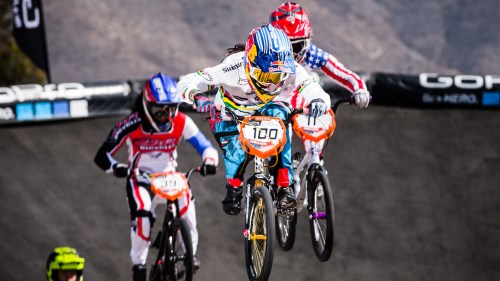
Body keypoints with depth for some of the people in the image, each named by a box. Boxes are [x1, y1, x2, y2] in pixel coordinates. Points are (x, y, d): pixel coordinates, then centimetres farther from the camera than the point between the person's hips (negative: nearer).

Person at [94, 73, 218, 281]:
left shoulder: (181, 122, -15)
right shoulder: (132, 124, -22)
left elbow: (206, 146, -15)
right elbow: (102, 155, -23)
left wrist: (210, 161, -39)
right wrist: (116, 168, -45)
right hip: (140, 177, -2)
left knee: (185, 201, -29)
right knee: (142, 215, -30)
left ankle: (190, 253, -7)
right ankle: (138, 264, -10)